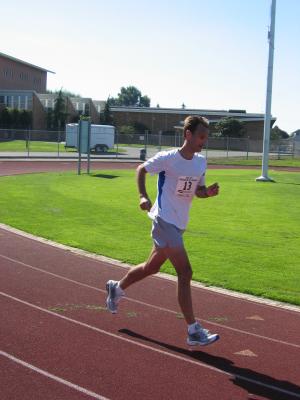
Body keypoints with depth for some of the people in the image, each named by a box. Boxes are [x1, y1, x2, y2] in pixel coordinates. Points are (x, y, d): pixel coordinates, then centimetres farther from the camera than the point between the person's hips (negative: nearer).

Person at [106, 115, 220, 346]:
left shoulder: (201, 162, 5)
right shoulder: (168, 158, -14)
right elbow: (141, 169, 0)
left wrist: (209, 192, -8)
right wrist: (143, 196, -12)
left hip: (179, 225, 8)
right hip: (164, 221, -8)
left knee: (152, 267, 22)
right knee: (185, 273, -14)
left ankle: (117, 288, 47)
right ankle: (194, 331, -10)